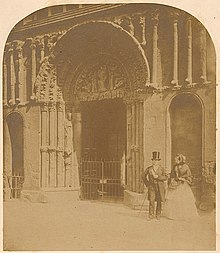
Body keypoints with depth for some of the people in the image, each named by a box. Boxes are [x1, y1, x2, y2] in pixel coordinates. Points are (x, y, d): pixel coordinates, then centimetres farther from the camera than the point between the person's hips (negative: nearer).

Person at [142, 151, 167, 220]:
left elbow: (165, 178, -7)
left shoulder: (161, 169, -1)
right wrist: (147, 184, 6)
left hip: (160, 187, 0)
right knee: (151, 200, -9)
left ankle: (158, 215, 18)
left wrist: (158, 176, -20)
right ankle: (151, 215, -7)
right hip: (152, 186, 0)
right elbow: (144, 176, 13)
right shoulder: (149, 169, 2)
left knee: (159, 201, 6)